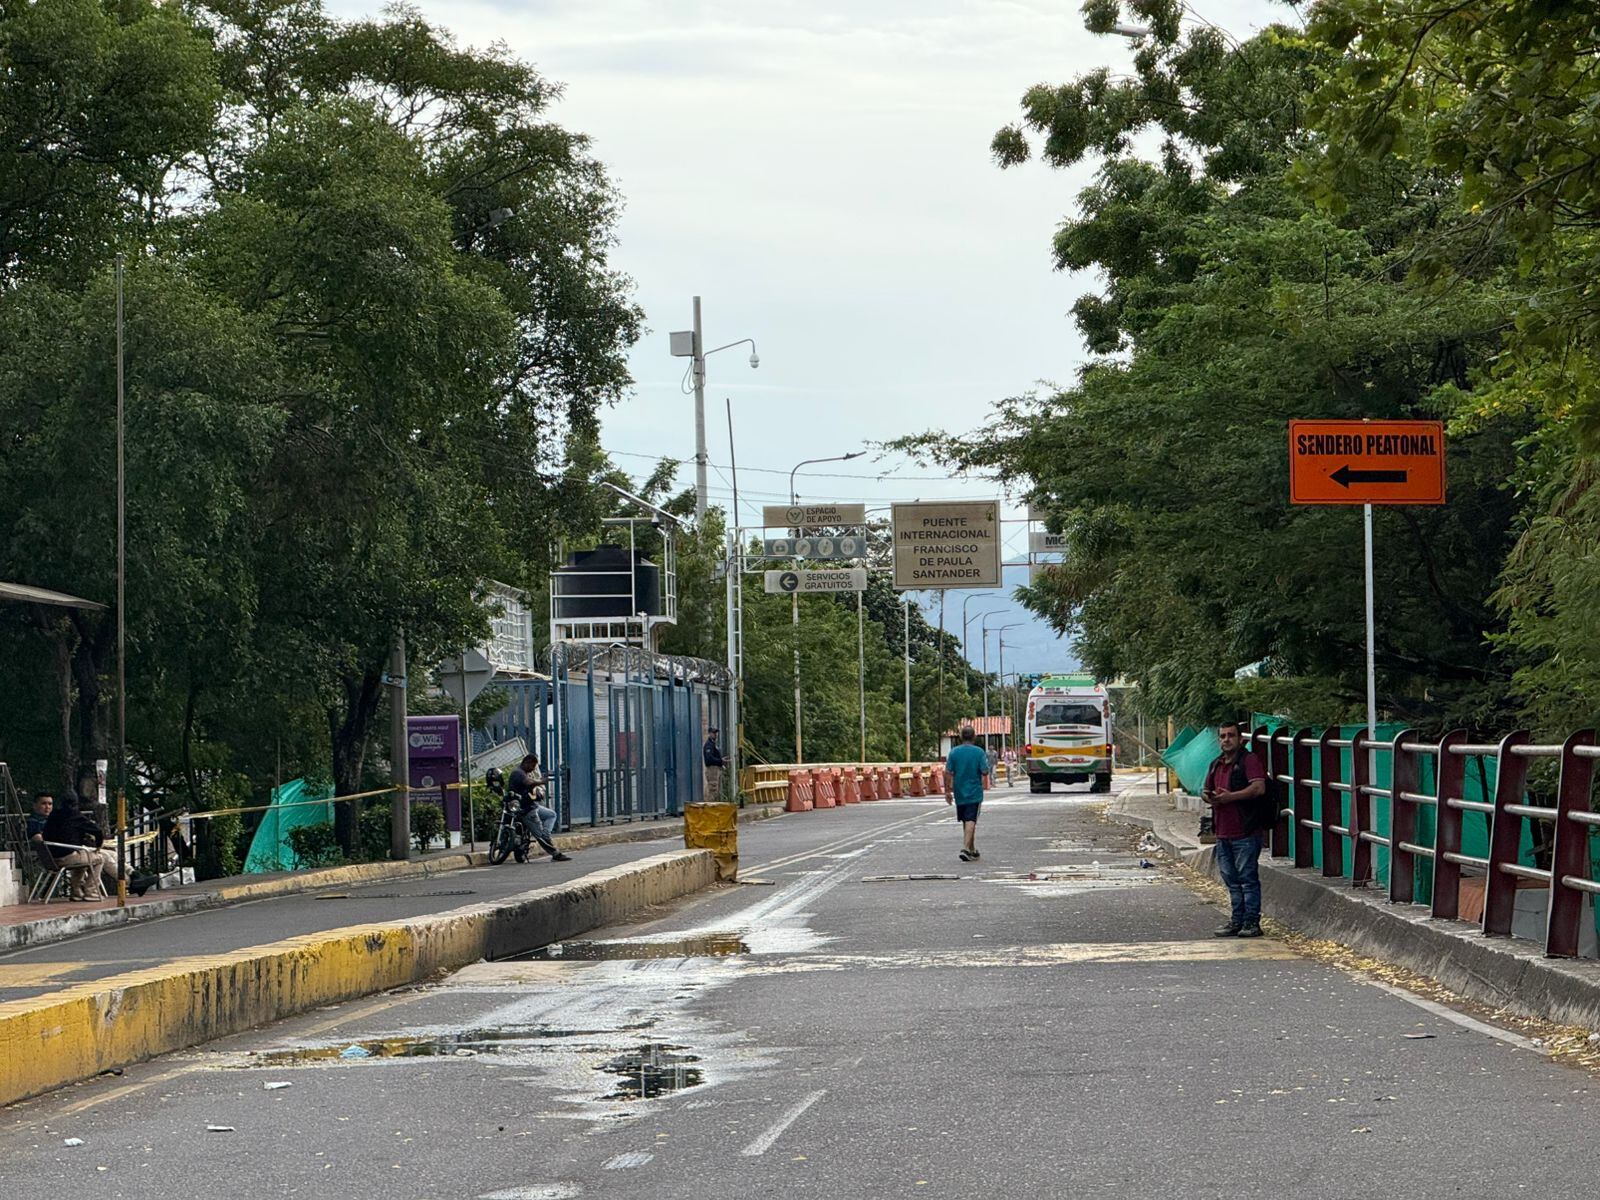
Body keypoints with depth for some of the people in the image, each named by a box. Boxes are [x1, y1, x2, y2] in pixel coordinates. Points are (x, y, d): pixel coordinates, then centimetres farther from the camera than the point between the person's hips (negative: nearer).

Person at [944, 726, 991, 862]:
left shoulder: (954, 752, -2)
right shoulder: (979, 752, -9)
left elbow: (948, 773, -3)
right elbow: (985, 773, -10)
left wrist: (947, 791, 3)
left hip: (959, 793, 3)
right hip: (974, 793, -3)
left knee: (966, 821, 16)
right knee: (971, 821, -5)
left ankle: (972, 850, 27)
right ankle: (966, 848, -21)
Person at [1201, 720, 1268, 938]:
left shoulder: (1249, 761, -7)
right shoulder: (1216, 764, 18)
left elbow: (1259, 788, -20)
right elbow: (1206, 790, 27)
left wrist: (1231, 796, -22)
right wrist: (1207, 796, 2)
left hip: (1245, 833, -8)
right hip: (1223, 833, 8)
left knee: (1248, 878, -5)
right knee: (1231, 879, 12)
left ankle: (1252, 922, -3)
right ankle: (1237, 920, 18)